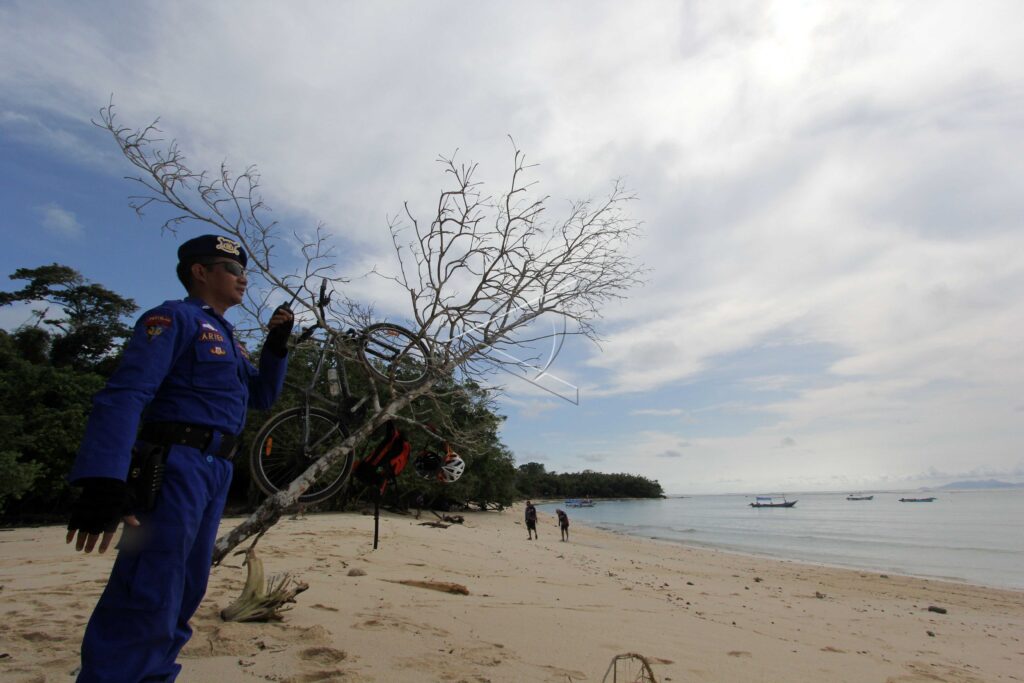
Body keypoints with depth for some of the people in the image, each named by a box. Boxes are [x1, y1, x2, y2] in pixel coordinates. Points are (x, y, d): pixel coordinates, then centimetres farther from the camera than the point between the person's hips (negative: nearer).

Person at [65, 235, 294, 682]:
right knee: (148, 600, -9)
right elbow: (124, 394, -18)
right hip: (175, 466, -9)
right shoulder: (176, 317, -6)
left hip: (215, 472, 9)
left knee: (184, 594, 16)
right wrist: (103, 481, -30)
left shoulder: (226, 338, 21)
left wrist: (277, 345, 7)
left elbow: (262, 396, 21)